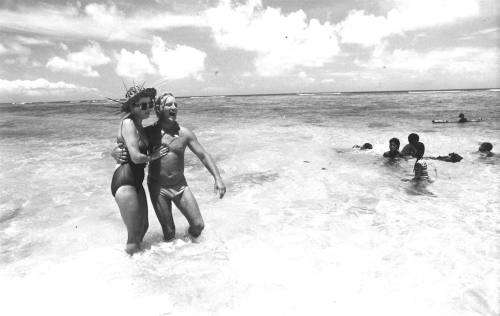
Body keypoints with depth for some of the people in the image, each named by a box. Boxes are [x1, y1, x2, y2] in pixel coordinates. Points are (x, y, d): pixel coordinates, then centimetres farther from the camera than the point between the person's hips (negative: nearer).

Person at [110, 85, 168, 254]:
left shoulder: (138, 124, 12)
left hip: (136, 181, 9)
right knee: (134, 235, 0)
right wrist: (152, 156, -6)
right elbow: (136, 157, -24)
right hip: (124, 182, -9)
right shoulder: (128, 122, -17)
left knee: (144, 227, 20)